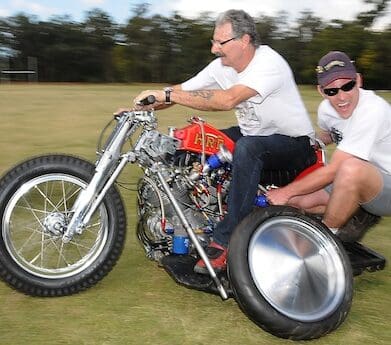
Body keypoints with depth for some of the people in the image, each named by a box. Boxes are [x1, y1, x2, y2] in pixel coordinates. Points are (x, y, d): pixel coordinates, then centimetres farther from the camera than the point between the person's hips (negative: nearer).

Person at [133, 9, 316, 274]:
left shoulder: (269, 63, -25)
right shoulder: (221, 66, -1)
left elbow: (228, 100, -39)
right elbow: (184, 90, -1)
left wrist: (168, 94, -38)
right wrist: (140, 107, -14)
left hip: (294, 143, -8)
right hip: (253, 134, 8)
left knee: (247, 148, -38)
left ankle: (225, 242, -32)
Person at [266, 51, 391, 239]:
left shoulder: (372, 110, -28)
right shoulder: (326, 108, -3)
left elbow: (333, 170, -28)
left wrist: (286, 192, -21)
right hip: (357, 181, 8)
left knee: (352, 168, -38)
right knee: (297, 202, -2)